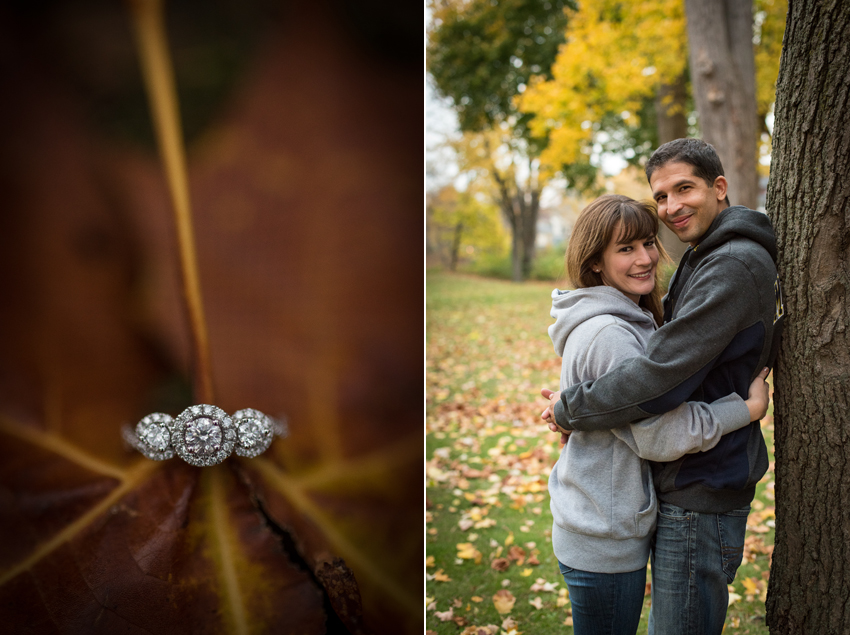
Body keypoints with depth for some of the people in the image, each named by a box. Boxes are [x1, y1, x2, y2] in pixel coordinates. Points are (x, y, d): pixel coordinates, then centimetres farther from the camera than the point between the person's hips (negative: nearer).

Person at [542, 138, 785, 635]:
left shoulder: (735, 266, -21)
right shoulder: (705, 259, 14)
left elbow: (661, 377, -27)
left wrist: (569, 410, -15)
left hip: (701, 496, -10)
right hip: (694, 483, 10)